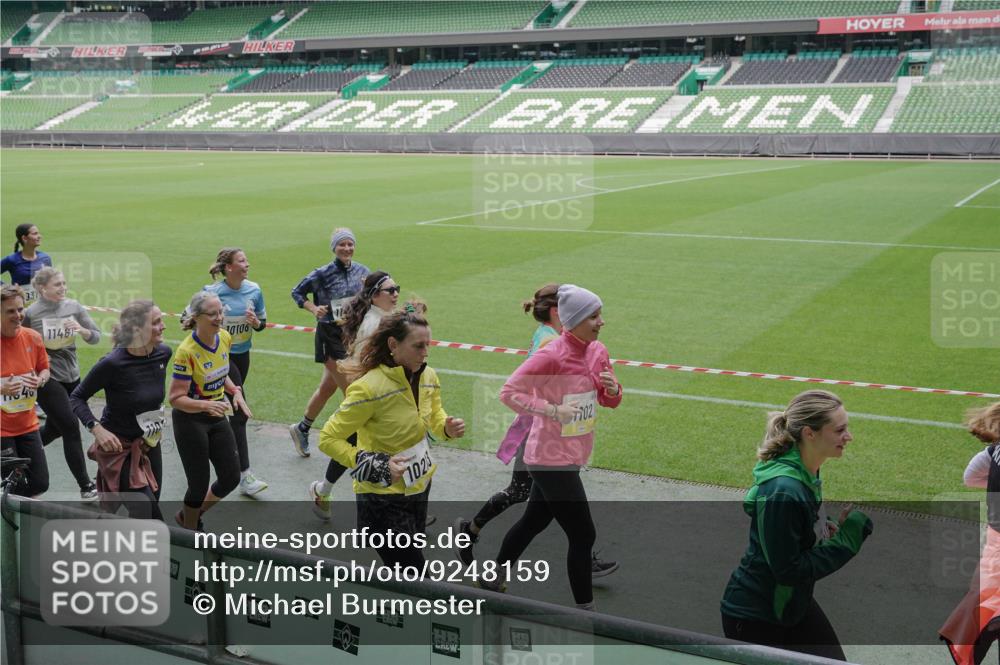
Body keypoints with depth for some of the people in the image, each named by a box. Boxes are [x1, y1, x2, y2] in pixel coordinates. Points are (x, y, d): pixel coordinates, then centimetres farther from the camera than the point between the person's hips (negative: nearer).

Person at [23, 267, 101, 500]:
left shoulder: (74, 307, 0)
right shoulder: (31, 313, -12)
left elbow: (96, 337, 4)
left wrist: (82, 330, -16)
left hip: (71, 376, 5)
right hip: (47, 379, -5)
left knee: (54, 428, 18)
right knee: (71, 428, -7)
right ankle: (86, 486, 2)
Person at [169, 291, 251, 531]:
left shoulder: (224, 338, -4)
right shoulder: (186, 351, -24)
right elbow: (176, 398, -23)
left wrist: (235, 391, -3)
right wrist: (207, 405, -37)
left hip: (217, 417, 7)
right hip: (190, 420, -7)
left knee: (231, 478, 9)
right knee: (200, 484, 2)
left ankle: (189, 516, 35)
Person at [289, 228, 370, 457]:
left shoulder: (363, 272, 3)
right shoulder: (323, 274, -9)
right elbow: (297, 292, 4)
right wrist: (314, 309, -10)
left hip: (354, 334, 5)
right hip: (330, 336, -5)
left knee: (327, 388, 18)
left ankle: (302, 429, 38)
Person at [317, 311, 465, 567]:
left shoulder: (428, 377, -2)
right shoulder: (370, 387, -23)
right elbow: (328, 439, -18)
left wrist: (447, 427, -6)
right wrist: (378, 467, -26)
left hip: (419, 487, 7)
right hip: (383, 497, -7)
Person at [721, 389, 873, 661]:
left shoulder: (806, 472, -3)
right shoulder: (783, 491, -31)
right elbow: (789, 570, -27)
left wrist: (826, 530, -6)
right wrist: (846, 538, -23)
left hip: (793, 602, 9)